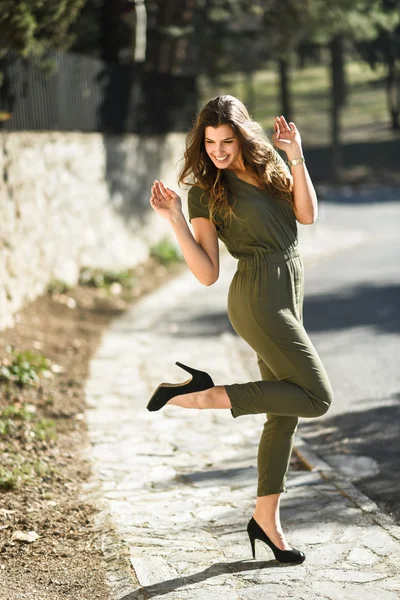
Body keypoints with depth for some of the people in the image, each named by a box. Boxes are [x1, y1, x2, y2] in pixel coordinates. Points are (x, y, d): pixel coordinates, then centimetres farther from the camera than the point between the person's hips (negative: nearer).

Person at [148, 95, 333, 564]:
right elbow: (207, 274, -12)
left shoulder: (268, 166, 9)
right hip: (258, 299, -7)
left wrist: (295, 155, -8)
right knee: (316, 399, -10)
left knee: (284, 413, 9)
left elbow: (307, 214, -1)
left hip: (286, 297, 7)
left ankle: (266, 517, 18)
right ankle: (206, 395, -6)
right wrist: (175, 220, -22)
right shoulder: (204, 191, -7)